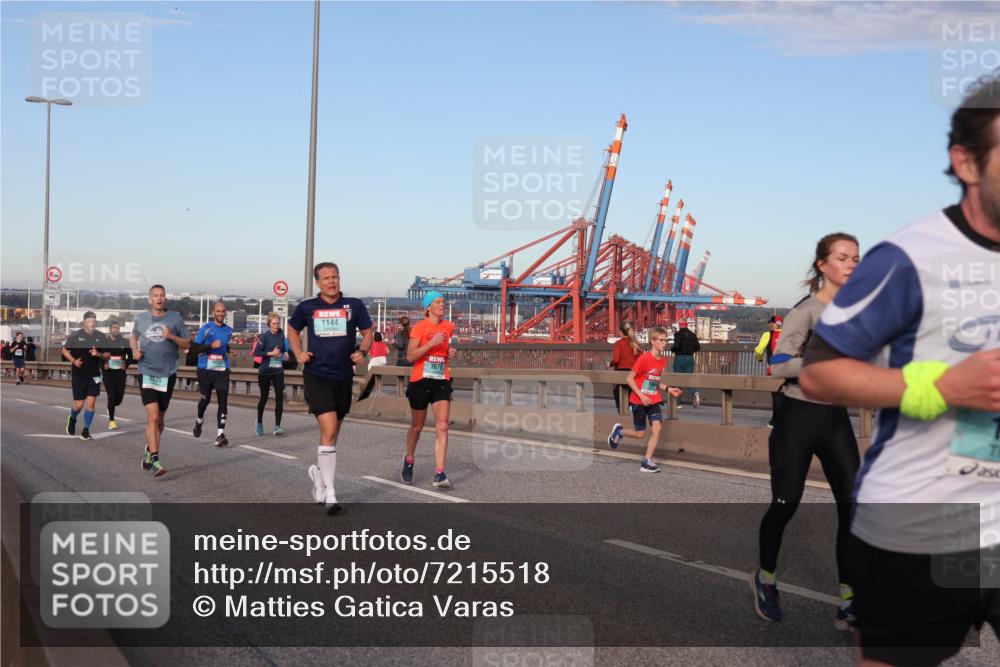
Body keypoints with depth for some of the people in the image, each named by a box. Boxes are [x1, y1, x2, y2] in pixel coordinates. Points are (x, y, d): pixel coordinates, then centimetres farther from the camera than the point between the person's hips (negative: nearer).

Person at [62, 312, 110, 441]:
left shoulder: (101, 337, 2)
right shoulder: (75, 335, -3)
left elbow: (107, 355, 8)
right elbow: (64, 350, 6)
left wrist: (99, 354, -14)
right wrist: (73, 360, -10)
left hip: (94, 375, 2)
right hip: (78, 375, -2)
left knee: (91, 403, -4)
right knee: (79, 404, 0)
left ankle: (85, 432, 6)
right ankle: (72, 418, 35)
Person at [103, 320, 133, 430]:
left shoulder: (125, 342, 4)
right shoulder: (104, 342, 1)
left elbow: (131, 356, 11)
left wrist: (126, 364, -8)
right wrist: (103, 364, -10)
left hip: (120, 373, 2)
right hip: (108, 373, -2)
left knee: (119, 398, 3)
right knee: (111, 397, -9)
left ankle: (110, 408, 38)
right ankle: (111, 421, 4)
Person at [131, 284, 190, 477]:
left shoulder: (175, 318, 3)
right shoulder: (140, 318, 6)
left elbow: (187, 344, 4)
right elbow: (133, 337, 25)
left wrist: (172, 337, -13)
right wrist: (134, 350, 5)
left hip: (168, 374, 1)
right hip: (147, 373, -1)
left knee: (160, 419, 12)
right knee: (152, 417, -14)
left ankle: (149, 450, 37)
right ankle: (155, 461, -15)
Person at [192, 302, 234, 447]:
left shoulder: (229, 330, 10)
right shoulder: (205, 328, -4)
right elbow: (195, 347, -9)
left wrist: (228, 350, 8)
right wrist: (211, 346, -21)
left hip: (222, 370, 2)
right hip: (206, 370, -2)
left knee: (223, 401, -10)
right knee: (205, 399, 11)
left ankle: (220, 435, -13)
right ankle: (199, 421, 43)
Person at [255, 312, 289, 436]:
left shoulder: (281, 334, 3)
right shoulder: (265, 336, -9)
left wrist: (285, 353, 0)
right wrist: (271, 353, -21)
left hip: (278, 371, 3)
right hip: (265, 371, -3)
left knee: (279, 397, -9)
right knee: (264, 398, 9)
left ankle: (277, 426, -5)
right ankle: (259, 423, 32)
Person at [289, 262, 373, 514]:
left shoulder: (354, 305, 1)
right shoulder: (306, 308, 2)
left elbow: (367, 333, 11)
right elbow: (293, 330, 19)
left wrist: (362, 352, -9)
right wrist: (298, 354, 4)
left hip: (343, 377, 3)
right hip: (316, 376, -3)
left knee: (332, 432, 15)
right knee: (329, 430, -16)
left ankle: (319, 472, 42)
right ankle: (329, 493, -11)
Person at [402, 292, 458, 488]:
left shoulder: (449, 327, 8)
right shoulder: (420, 327, -8)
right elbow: (410, 356, -14)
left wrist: (450, 352, 4)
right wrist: (432, 343, -23)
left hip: (442, 382, 3)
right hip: (421, 381, -3)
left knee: (442, 426, -11)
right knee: (417, 426, 12)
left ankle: (439, 474, -14)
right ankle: (409, 460, 39)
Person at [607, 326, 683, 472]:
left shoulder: (663, 360, 1)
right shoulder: (644, 358, -19)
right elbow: (629, 379, -15)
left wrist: (668, 389, 1)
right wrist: (641, 396, -21)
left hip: (654, 401, 5)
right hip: (639, 401, -5)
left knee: (657, 427, -13)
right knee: (640, 434, 5)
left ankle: (646, 462, -2)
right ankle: (619, 431, 36)